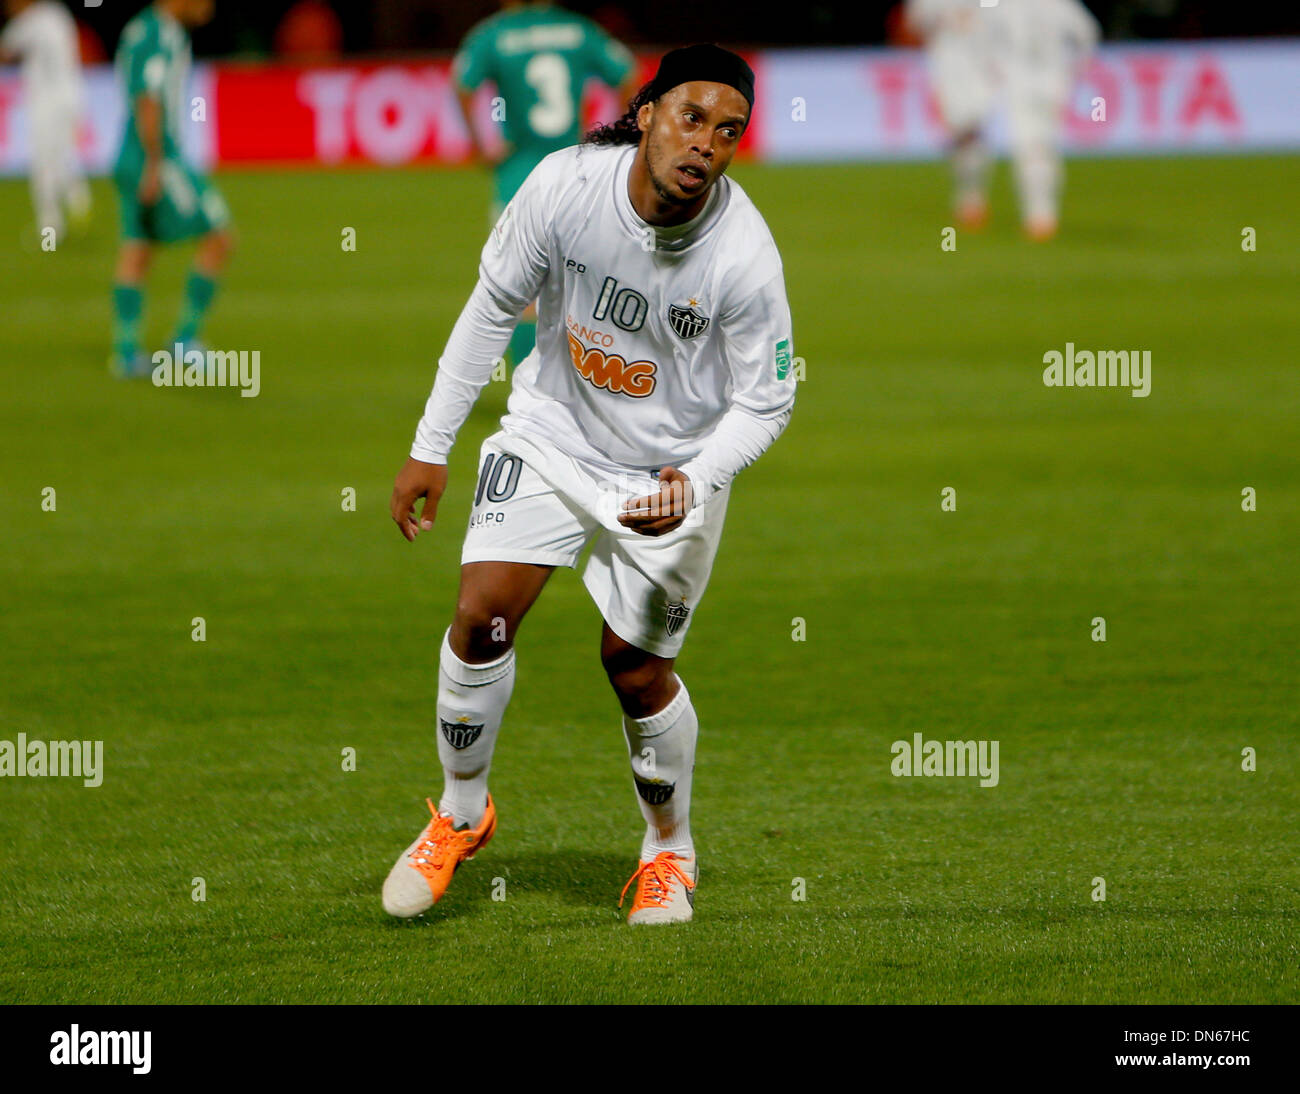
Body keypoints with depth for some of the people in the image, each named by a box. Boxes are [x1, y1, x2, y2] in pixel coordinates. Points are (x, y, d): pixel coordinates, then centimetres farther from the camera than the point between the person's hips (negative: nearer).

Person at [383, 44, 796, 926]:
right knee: (483, 615, -10)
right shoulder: (566, 186, -21)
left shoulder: (744, 257, -25)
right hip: (552, 429, 2)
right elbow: (493, 306, -5)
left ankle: (670, 851, 26)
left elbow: (765, 403, -12)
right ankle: (462, 814, 14)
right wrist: (431, 447, -2)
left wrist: (693, 481, -30)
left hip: (672, 465, -2)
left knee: (636, 667, 0)